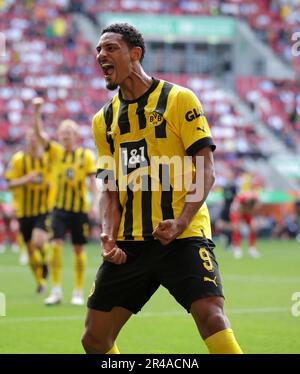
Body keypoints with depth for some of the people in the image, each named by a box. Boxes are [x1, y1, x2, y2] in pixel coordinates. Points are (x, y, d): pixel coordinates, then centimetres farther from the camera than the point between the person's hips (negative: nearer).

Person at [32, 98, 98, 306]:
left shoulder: (86, 155, -2)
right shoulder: (56, 151, 3)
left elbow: (93, 180, -3)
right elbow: (40, 134, -6)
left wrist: (95, 204, -11)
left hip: (80, 209, -1)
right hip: (60, 207, 2)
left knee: (79, 249, 4)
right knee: (56, 245, -11)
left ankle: (79, 293, 14)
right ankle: (56, 291, -5)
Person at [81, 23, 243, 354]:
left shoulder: (179, 99, -1)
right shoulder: (103, 120, 14)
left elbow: (206, 170, -6)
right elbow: (110, 188, 15)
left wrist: (180, 222, -19)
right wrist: (109, 234, -4)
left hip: (183, 236, -5)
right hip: (129, 243, 5)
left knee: (210, 316, -25)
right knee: (95, 338, 4)